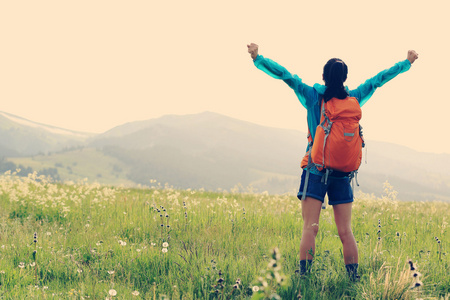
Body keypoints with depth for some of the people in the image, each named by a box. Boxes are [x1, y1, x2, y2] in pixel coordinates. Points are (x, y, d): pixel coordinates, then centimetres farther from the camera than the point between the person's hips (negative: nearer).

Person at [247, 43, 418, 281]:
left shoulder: (313, 96, -2)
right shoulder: (354, 99, 4)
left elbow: (285, 75, -5)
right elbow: (380, 78, 15)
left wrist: (257, 58, 1)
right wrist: (408, 62, 26)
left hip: (316, 171, -2)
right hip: (342, 174, 2)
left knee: (310, 228, -6)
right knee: (345, 232, 4)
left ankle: (303, 278, -12)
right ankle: (354, 279, 3)